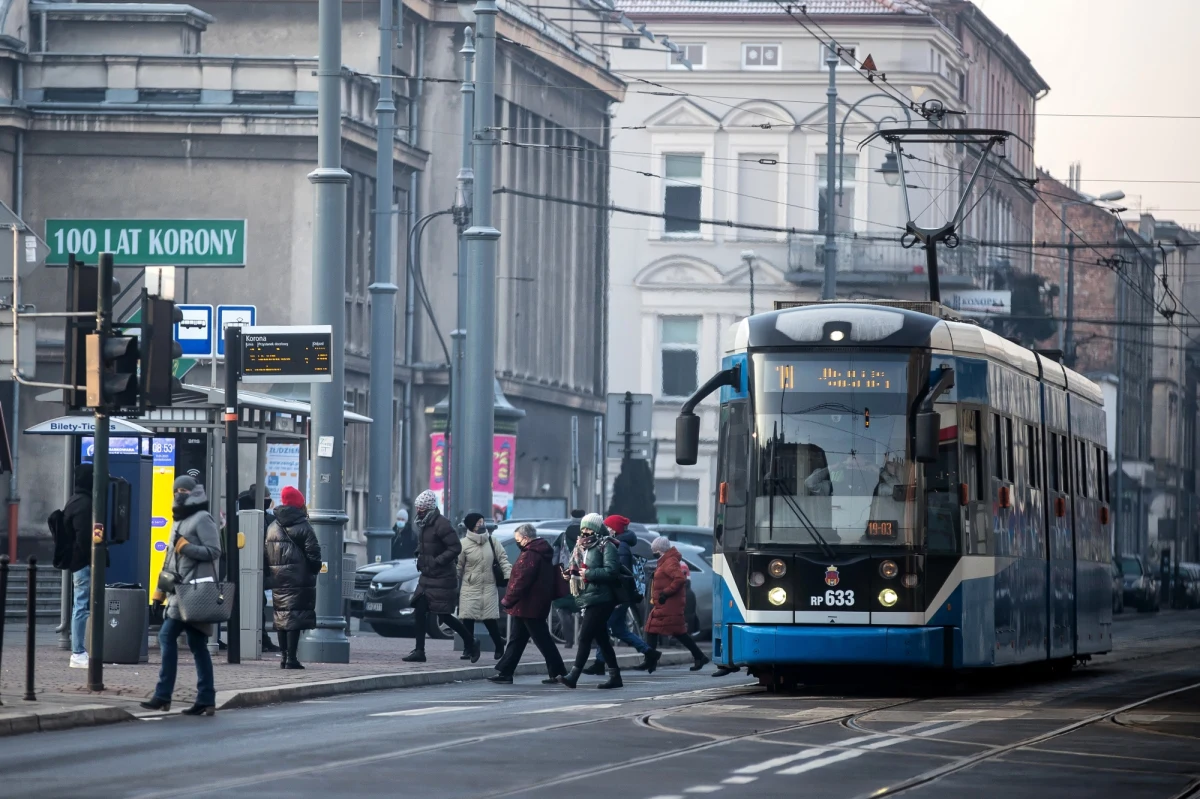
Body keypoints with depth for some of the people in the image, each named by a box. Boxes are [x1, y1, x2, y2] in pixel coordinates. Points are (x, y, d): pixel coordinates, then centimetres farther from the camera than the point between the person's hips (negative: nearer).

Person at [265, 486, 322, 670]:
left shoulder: (272, 528, 13)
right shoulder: (303, 527, -8)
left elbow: (266, 554, 15)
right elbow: (313, 553, -12)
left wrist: (270, 574, 18)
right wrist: (314, 571, 3)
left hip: (277, 579, 6)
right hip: (298, 579, -6)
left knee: (281, 615, 12)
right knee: (294, 616, -8)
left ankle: (284, 656, 14)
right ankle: (291, 658, -13)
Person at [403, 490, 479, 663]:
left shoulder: (441, 524, -17)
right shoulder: (423, 525, 12)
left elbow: (455, 548, -21)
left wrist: (437, 561, -22)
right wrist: (420, 557, 10)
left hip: (442, 578, -9)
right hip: (427, 577, 9)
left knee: (444, 615, -3)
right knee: (419, 612, 1)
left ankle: (470, 642, 15)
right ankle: (419, 651, 4)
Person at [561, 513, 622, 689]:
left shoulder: (606, 547, -9)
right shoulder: (581, 546, 16)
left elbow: (611, 571, -19)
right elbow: (579, 568, 25)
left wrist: (588, 573, -18)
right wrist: (573, 573, 3)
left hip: (600, 600, -9)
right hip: (587, 599, 9)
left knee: (585, 637, -12)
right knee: (601, 638, 11)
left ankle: (574, 675, -15)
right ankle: (615, 676, 17)